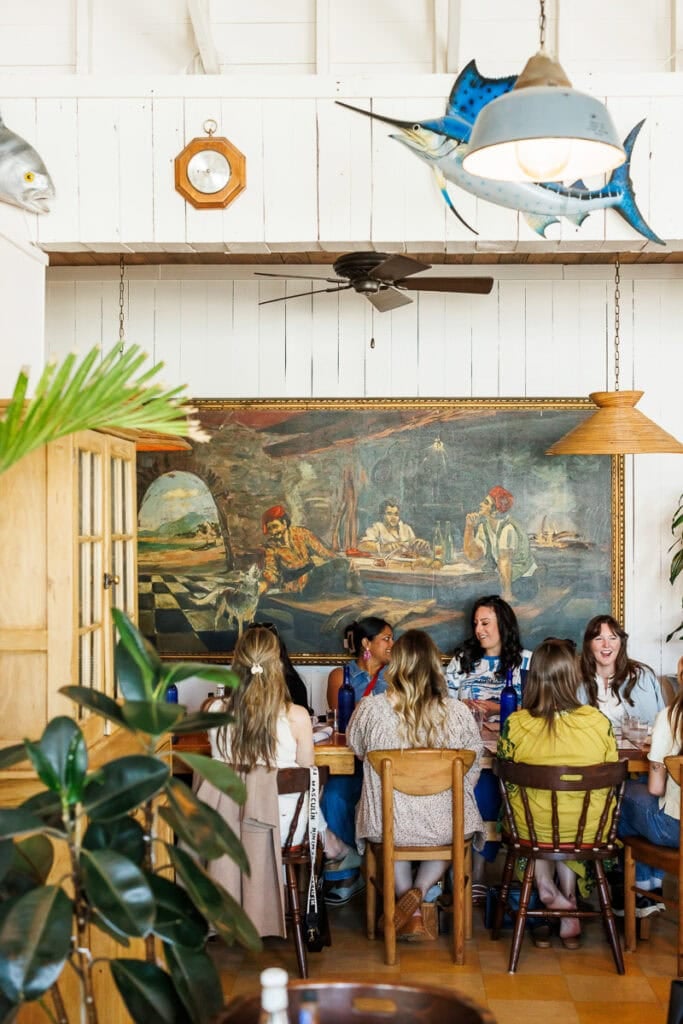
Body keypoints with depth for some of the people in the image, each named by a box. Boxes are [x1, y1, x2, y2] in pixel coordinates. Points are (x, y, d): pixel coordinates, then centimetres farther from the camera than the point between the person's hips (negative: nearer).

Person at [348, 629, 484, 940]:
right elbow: (473, 766, 2)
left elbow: (355, 746, 8)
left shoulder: (370, 710, -15)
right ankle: (419, 892, 14)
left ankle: (412, 914, 28)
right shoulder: (458, 712, -13)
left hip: (388, 826, 0)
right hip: (445, 827, 0)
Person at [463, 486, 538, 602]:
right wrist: (469, 527, -17)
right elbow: (472, 556, -11)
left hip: (523, 581, -7)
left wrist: (507, 594, -31)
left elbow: (504, 562, -31)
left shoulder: (508, 528, -27)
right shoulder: (483, 527, -4)